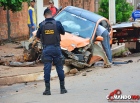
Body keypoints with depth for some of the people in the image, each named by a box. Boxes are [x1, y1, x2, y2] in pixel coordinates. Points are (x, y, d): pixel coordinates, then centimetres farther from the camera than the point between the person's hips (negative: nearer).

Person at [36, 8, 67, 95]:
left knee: (47, 69, 2)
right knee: (60, 68, 8)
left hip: (46, 49, 0)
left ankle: (47, 89, 0)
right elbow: (63, 33, 12)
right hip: (56, 48, 0)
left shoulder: (42, 25, -3)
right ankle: (62, 88, 13)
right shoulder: (57, 23, -4)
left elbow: (38, 36, 7)